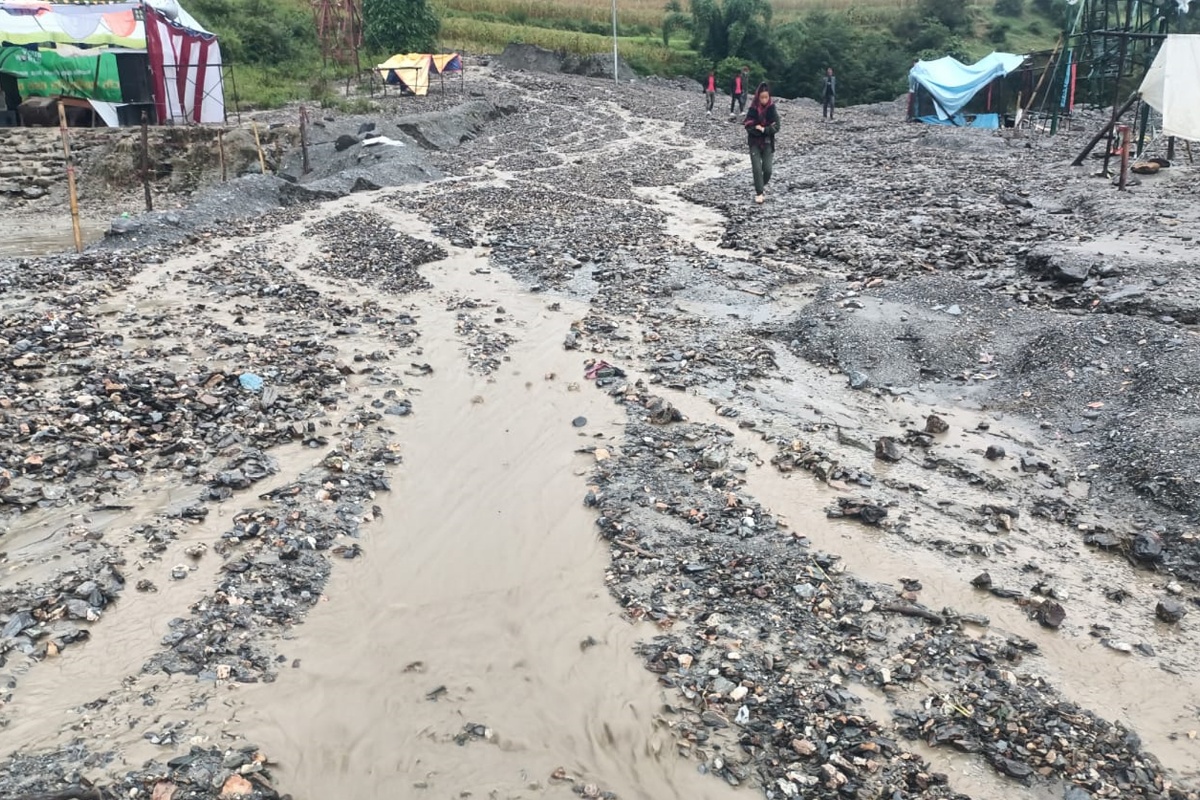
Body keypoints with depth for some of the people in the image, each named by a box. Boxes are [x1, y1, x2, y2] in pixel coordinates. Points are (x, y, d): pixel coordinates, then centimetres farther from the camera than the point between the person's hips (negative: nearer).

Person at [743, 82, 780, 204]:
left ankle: (762, 185, 23)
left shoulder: (772, 109, -5)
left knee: (767, 169, -5)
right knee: (757, 168, -9)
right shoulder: (753, 109, -7)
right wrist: (768, 128, -17)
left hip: (768, 143, 1)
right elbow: (748, 126, -14)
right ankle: (759, 193, 1)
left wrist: (762, 129, -20)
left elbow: (776, 127, -9)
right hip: (754, 143, -1)